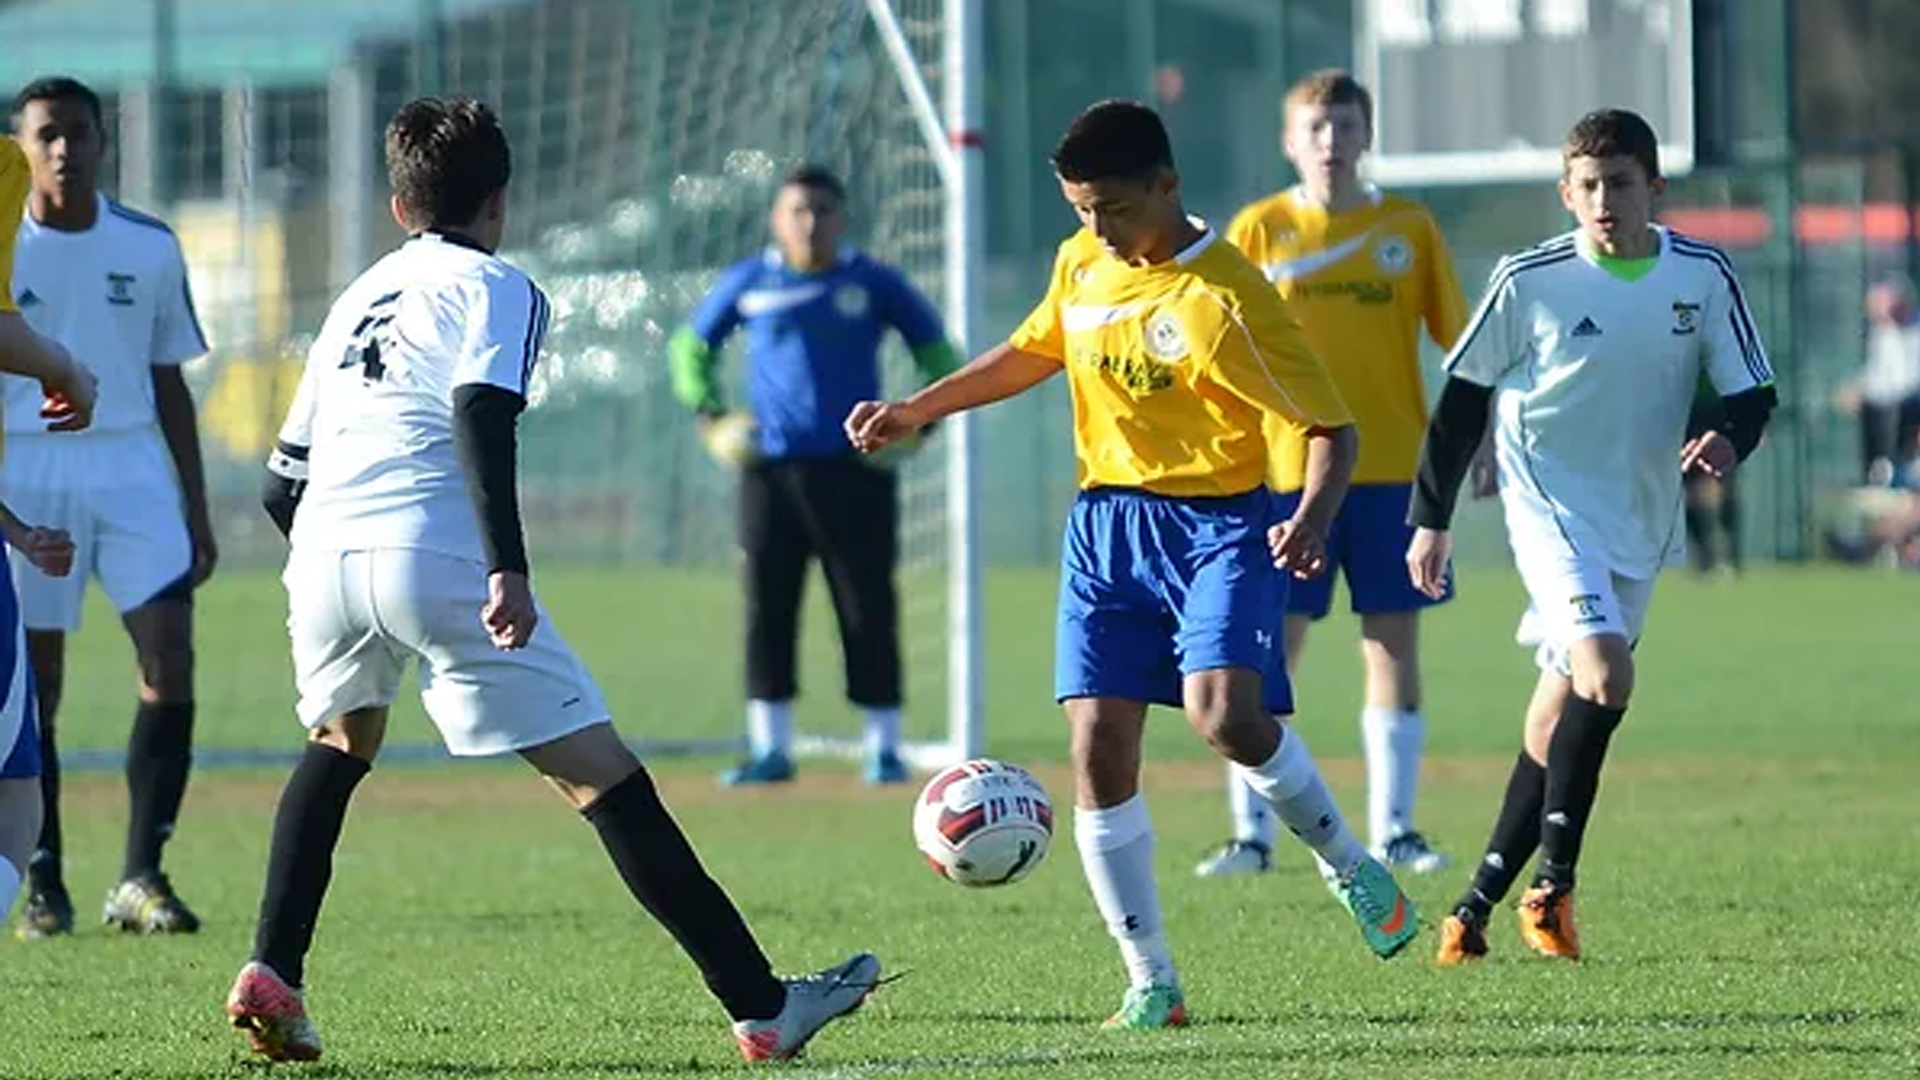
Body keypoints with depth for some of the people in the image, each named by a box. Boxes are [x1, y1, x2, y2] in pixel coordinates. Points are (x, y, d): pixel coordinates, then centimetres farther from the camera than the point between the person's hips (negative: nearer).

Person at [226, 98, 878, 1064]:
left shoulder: (357, 300, 28)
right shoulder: (496, 288, 10)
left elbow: (282, 484, 28)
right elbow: (479, 415, -11)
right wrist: (509, 568, -18)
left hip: (323, 551, 6)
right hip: (439, 558, -6)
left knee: (339, 743, 33)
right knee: (600, 773, -2)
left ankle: (270, 975, 18)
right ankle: (762, 1009, -4)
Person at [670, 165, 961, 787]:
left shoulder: (873, 283, 5)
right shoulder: (748, 283, 8)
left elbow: (936, 350, 14)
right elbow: (691, 345, 21)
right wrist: (706, 409, 6)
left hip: (854, 470, -1)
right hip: (770, 469, 2)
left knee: (867, 608, -2)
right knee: (767, 607, 0)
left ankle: (884, 746, 7)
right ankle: (771, 748, 6)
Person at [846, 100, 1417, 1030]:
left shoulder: (1225, 298, -16)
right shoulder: (1082, 264, 5)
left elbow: (1328, 425, -14)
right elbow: (1033, 352, 26)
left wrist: (1314, 516, -32)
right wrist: (916, 411, 22)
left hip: (1217, 524, -6)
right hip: (1107, 523, 6)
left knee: (1224, 713, -27)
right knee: (1098, 749, -4)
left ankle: (1353, 870, 0)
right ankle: (1152, 986, 4)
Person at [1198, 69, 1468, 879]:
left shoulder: (1408, 227, 5)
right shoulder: (1260, 229, 3)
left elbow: (1458, 341, 9)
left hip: (1392, 469, 1)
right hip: (1287, 471, -1)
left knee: (1394, 646, 2)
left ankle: (1393, 829, 9)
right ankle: (1251, 834, 5)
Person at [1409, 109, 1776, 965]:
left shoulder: (1702, 277, -2)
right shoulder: (1530, 281, -9)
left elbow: (1750, 393, 5)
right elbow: (1463, 395, 1)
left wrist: (1729, 442, -19)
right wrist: (1431, 518, 4)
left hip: (1641, 524, 4)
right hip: (1549, 503, -4)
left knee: (1558, 721, 7)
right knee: (1604, 676, -24)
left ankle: (1479, 903, 17)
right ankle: (1553, 884, -14)